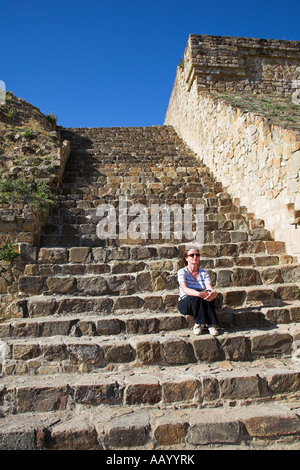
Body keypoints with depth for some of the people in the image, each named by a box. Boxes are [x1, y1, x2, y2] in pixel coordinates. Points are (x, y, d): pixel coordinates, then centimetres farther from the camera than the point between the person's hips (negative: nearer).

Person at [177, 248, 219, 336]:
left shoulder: (204, 272, 7)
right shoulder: (182, 272, -5)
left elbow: (210, 288, -9)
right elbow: (184, 289, -23)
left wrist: (213, 293, -35)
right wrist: (199, 294, -42)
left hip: (202, 304, 3)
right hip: (185, 304, -3)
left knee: (209, 293, -29)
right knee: (196, 297, -36)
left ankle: (211, 324, -29)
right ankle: (199, 323, -24)